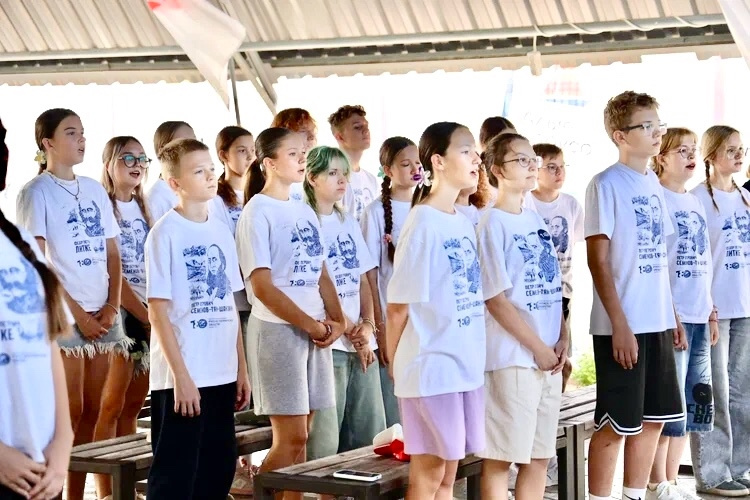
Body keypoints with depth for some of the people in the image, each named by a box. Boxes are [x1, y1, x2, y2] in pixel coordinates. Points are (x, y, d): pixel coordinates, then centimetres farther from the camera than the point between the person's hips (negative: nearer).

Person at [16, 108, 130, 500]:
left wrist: (112, 307, -1)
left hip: (102, 315, 6)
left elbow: (112, 255, 14)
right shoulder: (36, 193, -4)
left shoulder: (94, 190, 13)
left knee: (91, 411, 6)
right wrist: (78, 315, -13)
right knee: (70, 411, -7)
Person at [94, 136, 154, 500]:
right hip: (119, 313, -7)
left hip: (150, 316, 7)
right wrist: (147, 316, -12)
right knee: (111, 407, -5)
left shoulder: (144, 209, 14)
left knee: (132, 406, 10)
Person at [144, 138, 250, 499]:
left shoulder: (222, 233, 11)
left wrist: (241, 369, 11)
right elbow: (158, 310, -11)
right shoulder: (166, 233, -8)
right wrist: (181, 375, -16)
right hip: (181, 377, -7)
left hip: (222, 375, 7)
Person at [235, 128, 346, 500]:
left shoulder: (305, 212, 13)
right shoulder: (258, 212, -8)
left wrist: (337, 322, -1)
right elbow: (262, 287, -14)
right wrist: (312, 326, -12)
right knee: (291, 438, -7)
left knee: (300, 437, 7)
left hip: (316, 331, 7)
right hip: (277, 330, -7)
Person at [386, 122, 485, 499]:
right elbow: (398, 305, -10)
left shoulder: (466, 223, 11)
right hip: (431, 365, -7)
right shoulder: (423, 223, -12)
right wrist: (395, 363, -4)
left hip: (466, 365, 7)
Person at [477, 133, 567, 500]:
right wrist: (538, 348, -12)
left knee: (539, 457, 11)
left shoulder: (536, 221, 13)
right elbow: (496, 300, -13)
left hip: (549, 358, 8)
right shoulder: (493, 225, -9)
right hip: (512, 359, -8)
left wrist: (562, 341, 2)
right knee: (500, 458, -2)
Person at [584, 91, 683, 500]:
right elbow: (597, 259, -12)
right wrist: (619, 324, -17)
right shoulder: (606, 185, -10)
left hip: (657, 323, 7)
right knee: (614, 424, -2)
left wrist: (672, 315, 12)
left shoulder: (652, 183, 11)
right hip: (621, 325, -7)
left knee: (653, 418, 13)